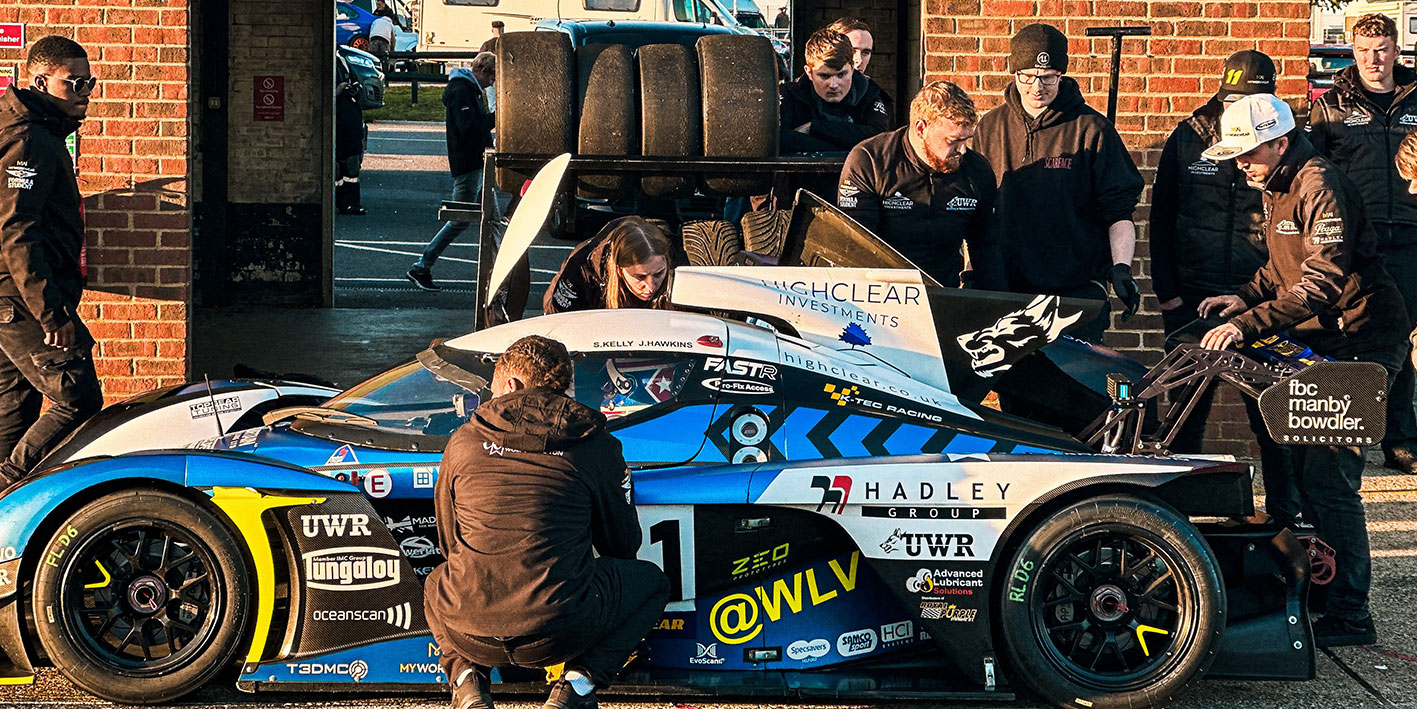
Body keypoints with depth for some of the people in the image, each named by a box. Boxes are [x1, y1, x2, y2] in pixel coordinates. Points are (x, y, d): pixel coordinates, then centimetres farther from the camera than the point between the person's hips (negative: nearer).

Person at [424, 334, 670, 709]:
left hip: (469, 635, 3)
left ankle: (466, 679, 9)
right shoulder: (597, 446, 3)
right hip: (558, 635, -2)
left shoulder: (463, 441, 8)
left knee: (437, 584, 39)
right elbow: (622, 545, 14)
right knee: (651, 581, 25)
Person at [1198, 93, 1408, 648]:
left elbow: (1323, 283, -28)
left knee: (1328, 475, -13)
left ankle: (1348, 616, -9)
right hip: (1321, 340, 10)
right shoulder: (1277, 187, 13)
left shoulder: (1321, 187, -19)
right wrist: (1246, 298, 7)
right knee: (1294, 462, 11)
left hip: (1359, 342, -10)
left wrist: (1249, 324, -33)